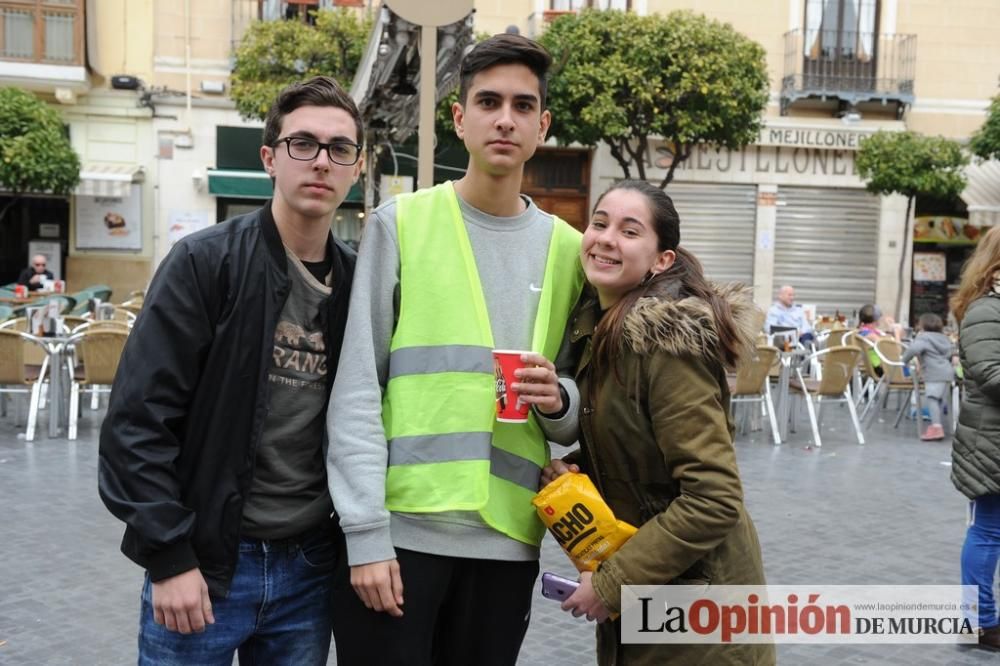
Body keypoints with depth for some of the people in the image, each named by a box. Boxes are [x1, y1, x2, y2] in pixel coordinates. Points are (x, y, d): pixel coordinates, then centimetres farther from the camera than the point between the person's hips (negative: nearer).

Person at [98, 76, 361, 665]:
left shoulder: (360, 282, 4)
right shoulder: (205, 262, -9)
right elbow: (138, 419, -12)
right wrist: (168, 556, -14)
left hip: (310, 568, 4)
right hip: (203, 563, -4)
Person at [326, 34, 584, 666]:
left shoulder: (567, 247, 7)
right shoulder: (400, 223, -1)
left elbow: (577, 417, 14)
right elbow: (356, 389, -6)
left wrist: (558, 401, -9)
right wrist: (366, 533, -11)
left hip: (507, 539, 3)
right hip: (399, 528, -3)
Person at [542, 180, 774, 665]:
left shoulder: (666, 339, -22)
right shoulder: (595, 327, 2)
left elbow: (714, 500, -25)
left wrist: (611, 582, -20)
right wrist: (569, 469, -4)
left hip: (693, 602, -8)